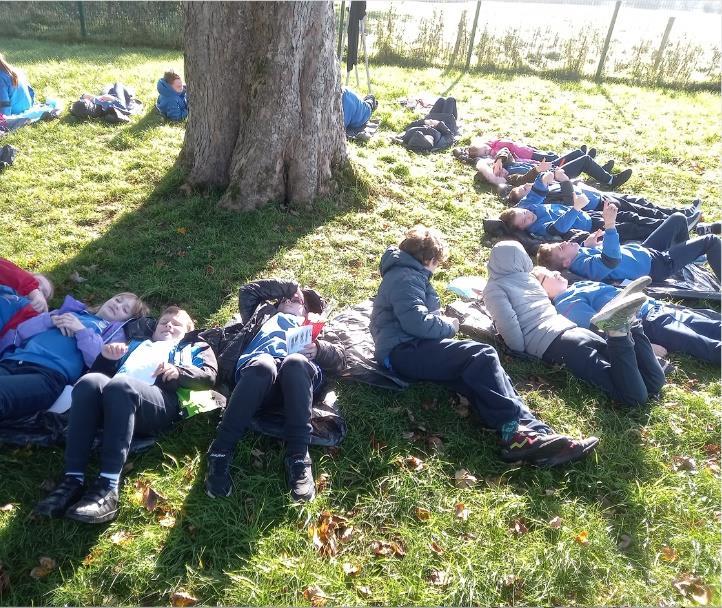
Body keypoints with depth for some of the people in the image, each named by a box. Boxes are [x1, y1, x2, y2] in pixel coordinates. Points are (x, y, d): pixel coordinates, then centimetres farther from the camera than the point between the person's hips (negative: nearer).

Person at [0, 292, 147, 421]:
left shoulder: (115, 331, 21)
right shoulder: (72, 309, 32)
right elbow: (23, 330, 23)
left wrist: (82, 330, -3)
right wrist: (52, 320, 6)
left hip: (52, 372, -4)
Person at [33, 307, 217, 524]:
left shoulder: (194, 348, 33)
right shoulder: (137, 344, 42)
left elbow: (208, 376, 13)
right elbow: (102, 371, 32)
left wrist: (178, 371, -4)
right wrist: (106, 357, 11)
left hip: (160, 400, -3)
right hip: (120, 395, 4)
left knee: (120, 384, -36)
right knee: (90, 381, -30)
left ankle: (108, 486, -42)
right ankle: (73, 479, -34)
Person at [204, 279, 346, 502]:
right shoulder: (265, 314, 44)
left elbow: (340, 358, 23)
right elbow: (248, 292, 36)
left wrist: (318, 349, 0)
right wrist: (286, 286, 40)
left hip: (297, 371, 0)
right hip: (255, 366, 0)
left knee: (295, 362, -37)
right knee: (263, 365, -37)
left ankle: (298, 456, -41)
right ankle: (221, 451, -35)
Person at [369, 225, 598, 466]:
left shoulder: (411, 275, 27)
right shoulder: (404, 277, -7)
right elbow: (417, 322, -20)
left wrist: (444, 321, 15)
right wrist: (450, 325, -2)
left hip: (415, 347, 10)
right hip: (403, 351, -9)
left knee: (479, 372, -14)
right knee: (481, 356, -25)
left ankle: (534, 430, -30)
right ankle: (515, 432, -29)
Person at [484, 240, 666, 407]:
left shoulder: (494, 288, 6)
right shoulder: (528, 277, 27)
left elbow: (508, 327, -8)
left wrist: (520, 352, 7)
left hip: (552, 343, -7)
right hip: (575, 329, 7)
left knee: (635, 396, -17)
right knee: (654, 381, 6)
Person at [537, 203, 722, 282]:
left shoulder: (579, 254, -10)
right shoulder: (587, 266, -38)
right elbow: (612, 259, -53)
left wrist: (589, 244, -11)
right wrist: (610, 225, -61)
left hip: (642, 250, 9)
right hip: (655, 265, -9)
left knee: (678, 219, 25)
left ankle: (688, 253, 49)